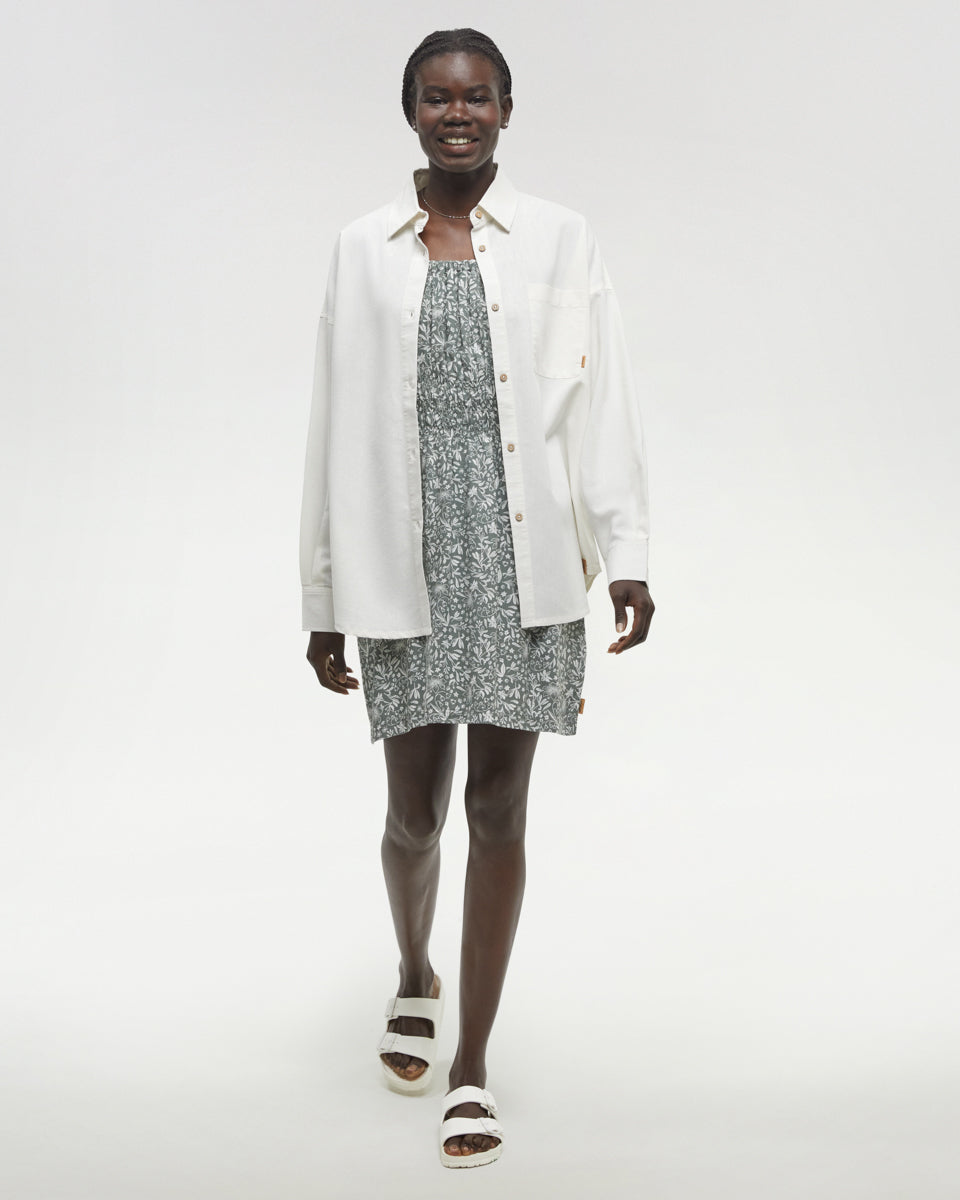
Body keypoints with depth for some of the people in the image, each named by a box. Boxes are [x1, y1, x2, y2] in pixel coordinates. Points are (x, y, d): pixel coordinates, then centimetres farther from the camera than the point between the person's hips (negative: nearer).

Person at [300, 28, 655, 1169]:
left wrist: (627, 553, -8)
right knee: (414, 812, 8)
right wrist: (323, 601, 5)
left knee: (498, 809, 3)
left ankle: (473, 1062, 18)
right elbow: (336, 426, 6)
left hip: (524, 558, -1)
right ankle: (414, 975, 41)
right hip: (408, 562, 1)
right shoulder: (363, 251, 7)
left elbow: (602, 400, 1)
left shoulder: (559, 239, 5)